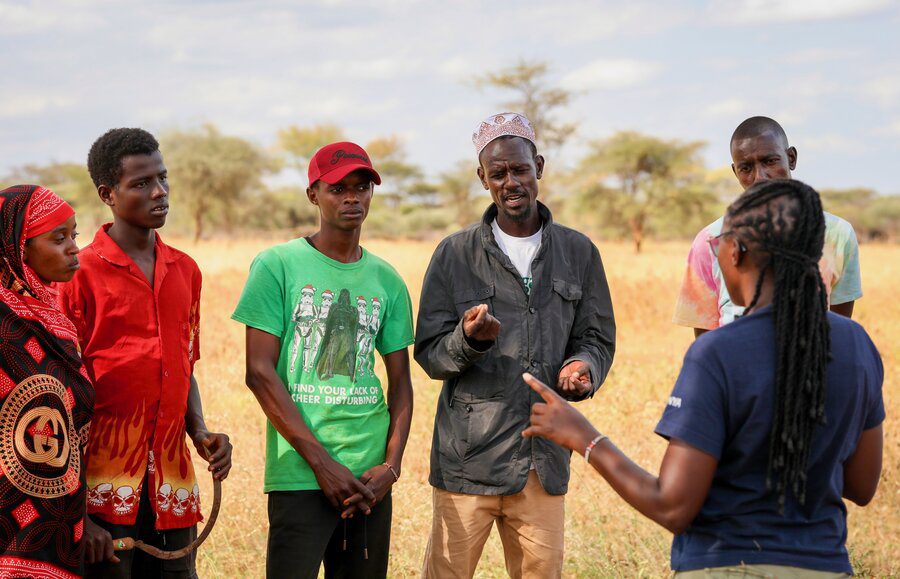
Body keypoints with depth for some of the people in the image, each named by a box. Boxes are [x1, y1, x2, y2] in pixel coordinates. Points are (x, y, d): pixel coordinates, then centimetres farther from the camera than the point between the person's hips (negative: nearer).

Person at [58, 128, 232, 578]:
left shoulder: (185, 271, 12)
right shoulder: (81, 274, -6)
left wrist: (200, 433, 1)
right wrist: (77, 514, -11)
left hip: (172, 490, 5)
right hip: (105, 490, -5)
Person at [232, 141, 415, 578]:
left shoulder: (386, 280, 11)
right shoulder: (277, 266, -2)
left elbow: (400, 381, 13)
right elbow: (260, 372, -7)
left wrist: (391, 465, -3)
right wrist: (321, 461, -12)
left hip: (369, 476, 4)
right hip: (300, 476, -4)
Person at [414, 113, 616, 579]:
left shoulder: (578, 253, 9)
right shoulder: (455, 255, 2)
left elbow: (597, 338, 13)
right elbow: (429, 354, 1)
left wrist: (583, 368, -10)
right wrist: (469, 339, -20)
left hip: (544, 464, 2)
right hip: (468, 461, -2)